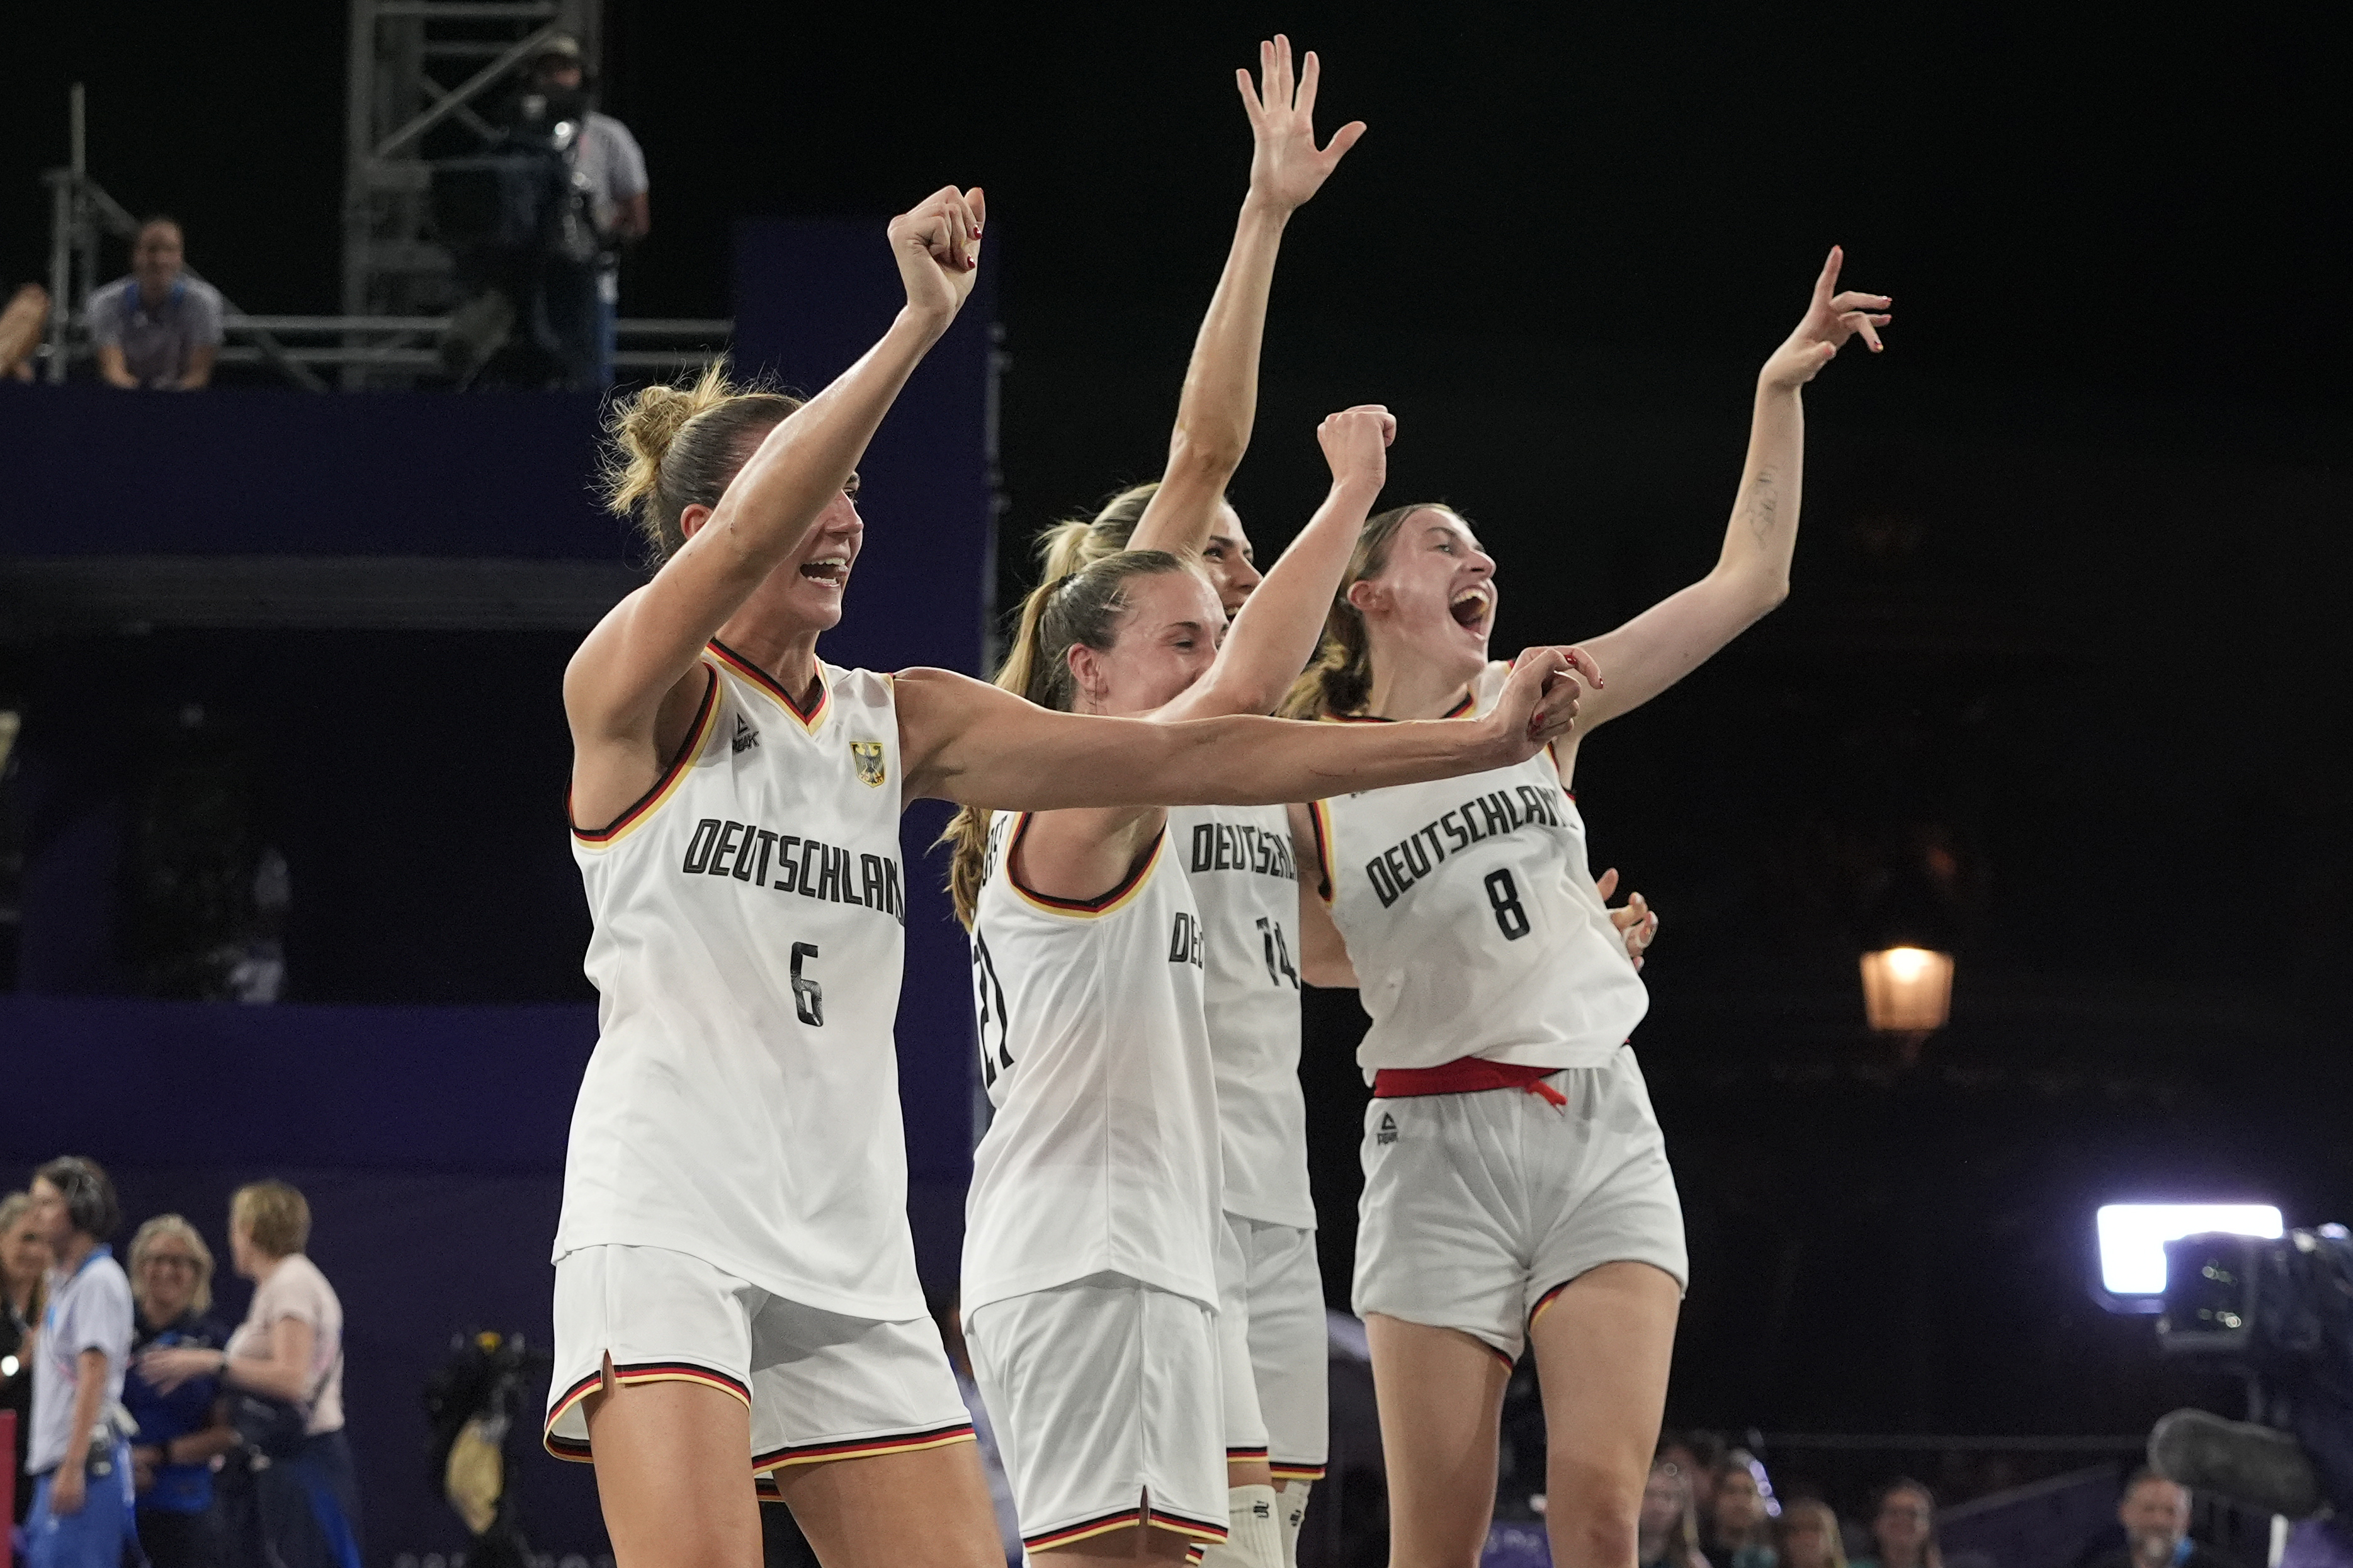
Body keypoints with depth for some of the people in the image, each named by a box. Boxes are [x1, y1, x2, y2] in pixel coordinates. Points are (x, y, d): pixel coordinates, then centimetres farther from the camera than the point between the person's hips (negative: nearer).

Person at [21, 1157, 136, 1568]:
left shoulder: (99, 1281, -10)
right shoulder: (62, 1281, 18)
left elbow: (94, 1375, -17)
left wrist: (73, 1466, -21)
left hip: (85, 1461, -9)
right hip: (53, 1461, 10)